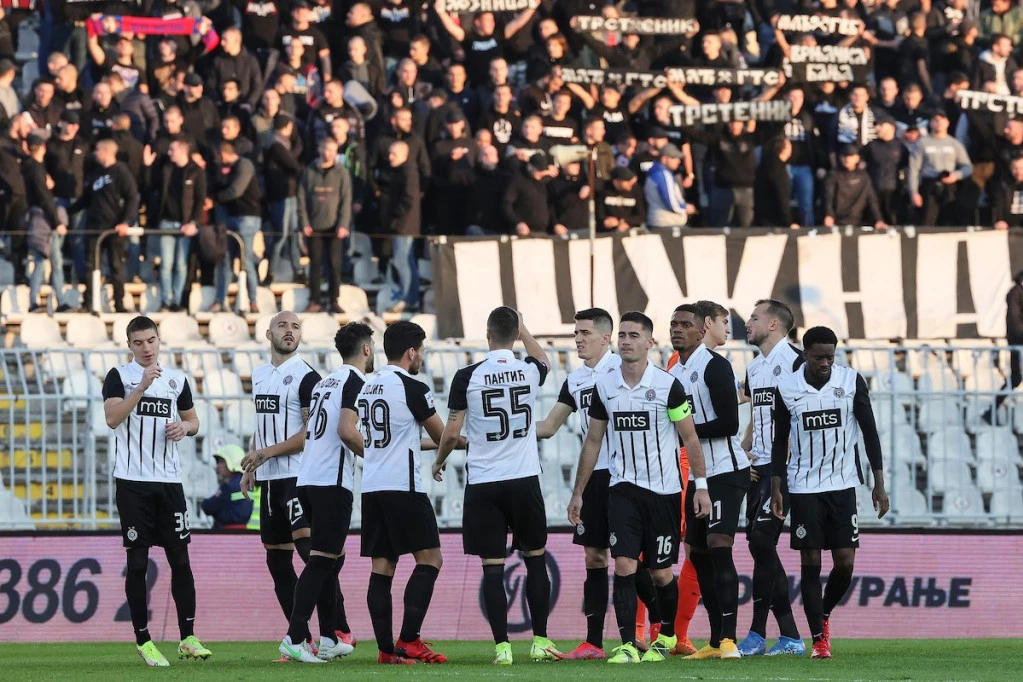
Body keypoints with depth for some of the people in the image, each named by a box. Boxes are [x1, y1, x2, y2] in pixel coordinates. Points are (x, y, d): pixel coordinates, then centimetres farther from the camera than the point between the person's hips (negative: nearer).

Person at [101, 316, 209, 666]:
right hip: (132, 481, -3)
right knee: (137, 561, -2)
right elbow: (112, 418, -15)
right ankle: (143, 641, 4)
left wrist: (186, 427, 0)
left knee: (180, 558, 2)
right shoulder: (120, 376, 0)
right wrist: (143, 385, -23)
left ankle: (188, 638, 6)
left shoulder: (176, 379, 12)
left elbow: (192, 419, 23)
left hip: (169, 480, 4)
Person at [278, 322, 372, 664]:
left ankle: (328, 639, 18)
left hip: (306, 480, 8)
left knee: (332, 558, 16)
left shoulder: (324, 382, 19)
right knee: (323, 560, -9)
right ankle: (295, 638, -16)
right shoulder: (355, 381, -6)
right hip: (332, 481, -8)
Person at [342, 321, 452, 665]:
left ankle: (386, 648, 2)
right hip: (403, 487, -7)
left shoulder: (366, 387, 11)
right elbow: (441, 436, 0)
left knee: (382, 566, 6)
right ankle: (408, 641, -12)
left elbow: (347, 431, 5)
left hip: (372, 487, 7)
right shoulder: (414, 389, -8)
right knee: (429, 559, -3)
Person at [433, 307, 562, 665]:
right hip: (524, 479, 2)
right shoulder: (530, 370, -1)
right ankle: (540, 641, 15)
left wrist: (439, 460, 16)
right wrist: (523, 329, 35)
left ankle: (502, 646, -3)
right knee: (536, 560, 14)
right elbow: (544, 361, 27)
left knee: (493, 567, 1)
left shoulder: (467, 377, -8)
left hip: (483, 483, -2)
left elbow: (452, 432, -3)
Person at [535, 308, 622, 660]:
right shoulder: (575, 380, 15)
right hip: (592, 474, 7)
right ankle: (593, 642, 9)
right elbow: (548, 427, 18)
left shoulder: (621, 368, -6)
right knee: (593, 556, 7)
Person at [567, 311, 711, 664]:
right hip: (623, 488, 2)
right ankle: (627, 645, -12)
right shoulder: (604, 387, 3)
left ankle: (667, 636, 28)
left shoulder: (667, 385, -8)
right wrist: (578, 493, 12)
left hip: (664, 490, -2)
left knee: (661, 572, 5)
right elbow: (592, 441, 12)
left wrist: (701, 485, -7)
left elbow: (690, 438, -2)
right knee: (624, 565, -12)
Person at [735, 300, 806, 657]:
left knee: (762, 540, -14)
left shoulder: (794, 360, -9)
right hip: (757, 466, 9)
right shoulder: (754, 368, 19)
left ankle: (758, 633, -9)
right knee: (760, 545, 5)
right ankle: (790, 637, 9)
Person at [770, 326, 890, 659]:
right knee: (810, 563, -3)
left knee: (845, 563, -4)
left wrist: (879, 483, 0)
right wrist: (776, 488, 2)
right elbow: (780, 440, 7)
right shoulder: (786, 389, -2)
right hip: (804, 488, 0)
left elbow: (869, 431, 3)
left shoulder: (852, 381, -2)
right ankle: (819, 639, 0)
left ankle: (824, 615, 23)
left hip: (842, 485, 1)